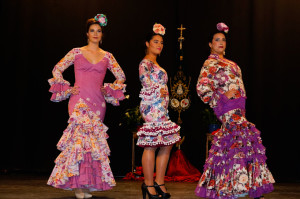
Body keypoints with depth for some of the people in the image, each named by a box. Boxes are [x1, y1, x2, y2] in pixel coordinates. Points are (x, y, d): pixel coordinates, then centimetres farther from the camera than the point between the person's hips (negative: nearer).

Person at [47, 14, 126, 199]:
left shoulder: (107, 56, 12)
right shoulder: (77, 52, 7)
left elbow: (121, 77, 20)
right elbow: (57, 70, 10)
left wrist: (109, 90, 11)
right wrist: (67, 89, 3)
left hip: (98, 103, 3)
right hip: (79, 101, -2)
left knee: (93, 140, 1)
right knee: (80, 136, -14)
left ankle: (89, 184, 7)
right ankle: (78, 184, -10)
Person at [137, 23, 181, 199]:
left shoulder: (156, 65, 23)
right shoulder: (145, 63, -5)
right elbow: (145, 80, -21)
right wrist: (159, 91, -14)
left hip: (161, 108, 10)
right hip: (152, 107, -10)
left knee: (167, 144, 7)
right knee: (151, 144, -8)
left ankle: (159, 182, 12)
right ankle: (149, 184, -3)